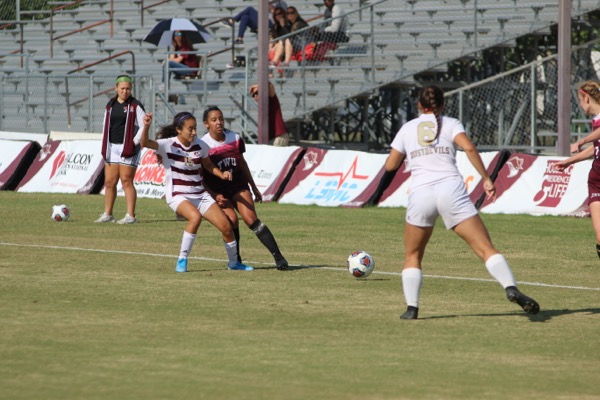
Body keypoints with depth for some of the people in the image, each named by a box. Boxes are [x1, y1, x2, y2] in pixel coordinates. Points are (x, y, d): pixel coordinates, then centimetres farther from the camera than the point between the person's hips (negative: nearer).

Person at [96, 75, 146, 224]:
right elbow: (105, 126, 18)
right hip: (112, 148, 6)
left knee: (126, 181, -8)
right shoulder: (110, 105, 14)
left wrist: (133, 143, -13)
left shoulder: (135, 106, -3)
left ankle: (130, 215, -7)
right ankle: (107, 214, 15)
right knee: (109, 182, 6)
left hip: (128, 149, -6)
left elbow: (143, 127, -5)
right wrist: (105, 147, 8)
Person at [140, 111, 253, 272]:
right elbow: (145, 143, -29)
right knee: (195, 216, -36)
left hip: (200, 195, 5)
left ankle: (233, 262, 25)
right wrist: (146, 126, -48)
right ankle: (182, 261, -22)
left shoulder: (200, 146, 1)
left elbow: (208, 165, 18)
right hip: (177, 196, -5)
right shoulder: (168, 145, -13)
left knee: (226, 226, -2)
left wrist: (222, 174, -1)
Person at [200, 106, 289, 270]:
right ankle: (236, 260, -5)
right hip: (219, 191, -3)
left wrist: (254, 188, 19)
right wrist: (214, 196, -21)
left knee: (251, 218, -13)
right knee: (232, 220, -23)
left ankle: (278, 257, -15)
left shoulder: (235, 139, 0)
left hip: (238, 185, 3)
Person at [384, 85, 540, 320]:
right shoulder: (450, 124, 12)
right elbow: (468, 147, -7)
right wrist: (486, 178, -4)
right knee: (485, 248, -6)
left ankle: (411, 307, 5)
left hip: (420, 194, 1)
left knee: (413, 256, 19)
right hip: (451, 190, -1)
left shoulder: (407, 128, 17)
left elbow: (390, 166, 21)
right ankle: (511, 288, -27)